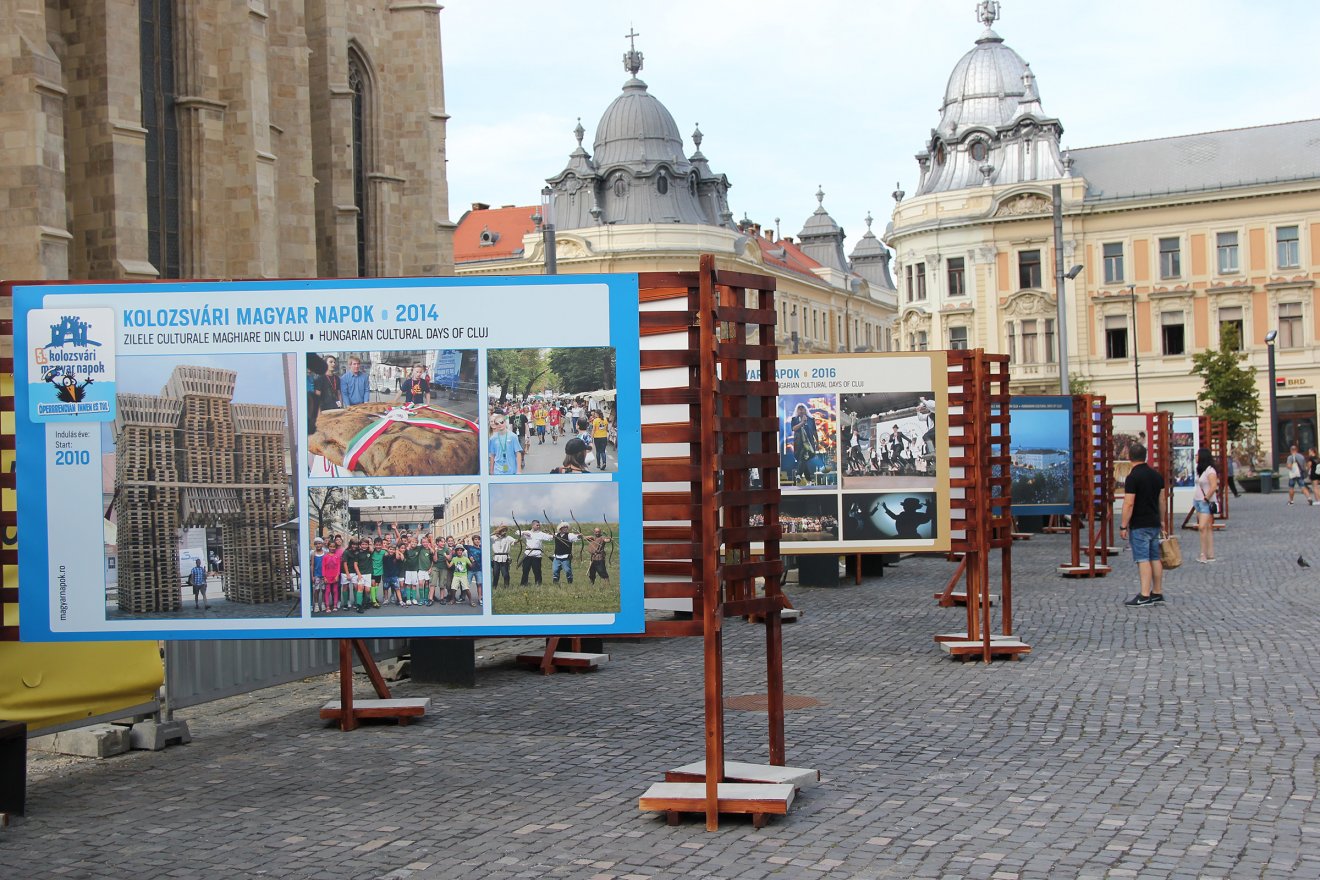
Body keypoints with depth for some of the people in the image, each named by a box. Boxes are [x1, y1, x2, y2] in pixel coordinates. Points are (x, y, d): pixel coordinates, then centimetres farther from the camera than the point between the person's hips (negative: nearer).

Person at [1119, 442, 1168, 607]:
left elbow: (1129, 504, -17)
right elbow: (1161, 500, 15)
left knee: (1143, 559, -10)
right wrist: (1162, 520, 26)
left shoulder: (1133, 477, -15)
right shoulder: (1156, 475, 9)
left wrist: (1123, 526, -13)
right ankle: (1157, 593, 17)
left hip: (1140, 525, -8)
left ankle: (1144, 596, -14)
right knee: (1155, 558, 12)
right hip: (1154, 524, 8)